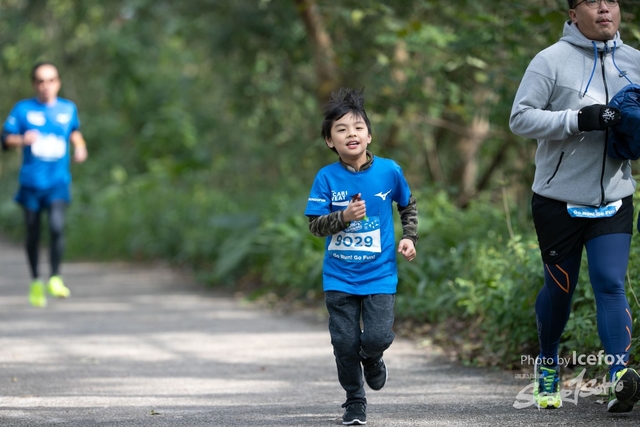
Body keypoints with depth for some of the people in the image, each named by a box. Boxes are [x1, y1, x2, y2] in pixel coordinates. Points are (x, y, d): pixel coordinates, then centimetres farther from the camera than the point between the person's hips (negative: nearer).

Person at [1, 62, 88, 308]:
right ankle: (35, 282, 25)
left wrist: (80, 147, 9)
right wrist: (22, 140, -22)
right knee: (33, 234, 7)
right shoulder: (23, 109, -1)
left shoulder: (68, 109, 7)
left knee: (57, 227, -20)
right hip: (31, 182, 0)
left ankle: (55, 278, -8)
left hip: (58, 181, 0)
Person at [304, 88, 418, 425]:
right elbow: (315, 225, -7)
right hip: (339, 277, 0)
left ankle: (371, 358, 24)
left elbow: (408, 206, 14)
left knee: (378, 337, -13)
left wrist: (409, 237, 3)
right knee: (345, 342, 0)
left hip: (379, 274, 0)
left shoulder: (389, 171, -3)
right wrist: (344, 217, -22)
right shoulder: (327, 178, -6)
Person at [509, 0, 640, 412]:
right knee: (560, 287, 9)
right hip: (560, 198, -2)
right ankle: (548, 362, 33)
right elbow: (521, 117, -12)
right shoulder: (552, 60, -8)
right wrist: (577, 119, -24)